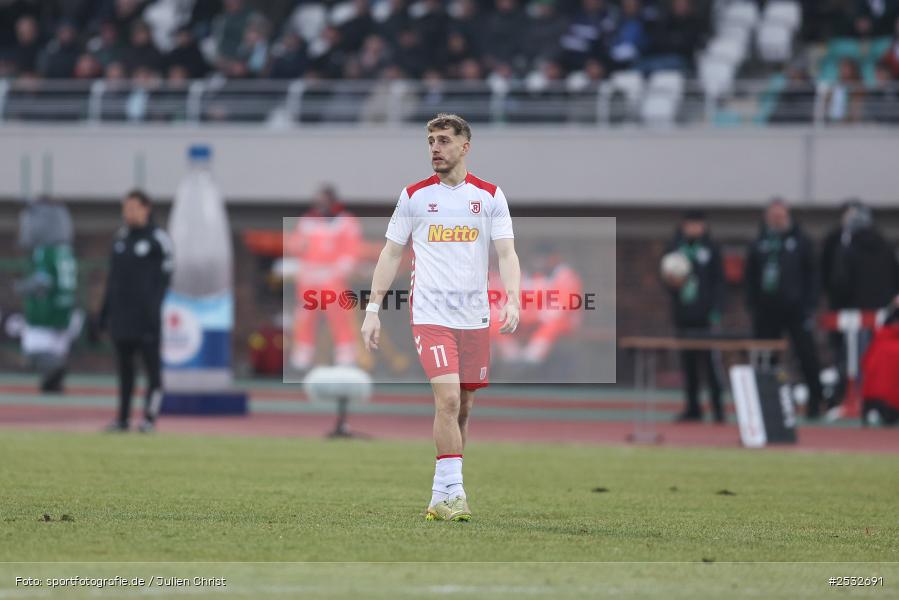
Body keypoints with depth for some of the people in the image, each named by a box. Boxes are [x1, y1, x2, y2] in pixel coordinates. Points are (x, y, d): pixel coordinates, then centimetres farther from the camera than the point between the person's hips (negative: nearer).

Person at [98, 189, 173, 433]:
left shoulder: (158, 239, -5)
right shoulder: (121, 237, 15)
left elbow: (163, 277, -9)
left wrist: (154, 312, -16)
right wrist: (105, 311, 14)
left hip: (145, 313, -7)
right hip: (122, 315, 7)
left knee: (152, 365, -4)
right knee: (124, 367, 9)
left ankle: (149, 417, -4)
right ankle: (122, 419, 12)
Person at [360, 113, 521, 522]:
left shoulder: (490, 196, 5)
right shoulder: (413, 196, 4)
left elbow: (506, 254, 1)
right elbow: (391, 254, 8)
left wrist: (512, 299, -15)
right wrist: (373, 309, 3)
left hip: (475, 316, 2)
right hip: (430, 314, -2)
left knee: (463, 407, 6)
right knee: (448, 399, -17)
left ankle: (441, 497, 17)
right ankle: (452, 493, -17)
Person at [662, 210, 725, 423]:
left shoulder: (710, 249, 1)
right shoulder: (675, 248, 11)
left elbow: (719, 282, -1)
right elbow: (667, 279, 16)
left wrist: (716, 311, -9)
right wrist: (672, 283, -8)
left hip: (704, 317, -4)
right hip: (683, 316, 4)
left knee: (709, 361, -6)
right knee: (687, 363, 6)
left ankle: (717, 406, -2)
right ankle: (692, 407, 11)